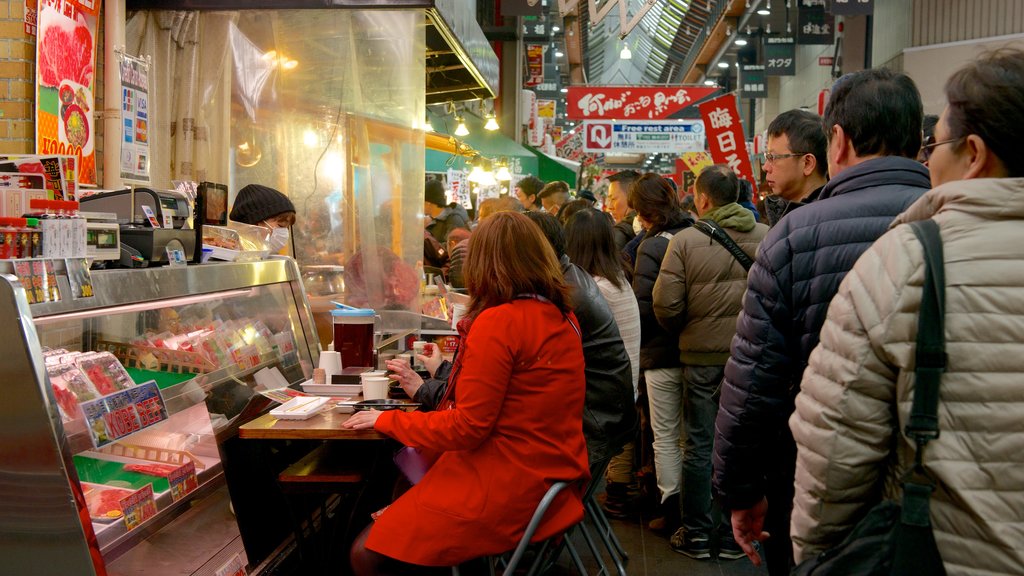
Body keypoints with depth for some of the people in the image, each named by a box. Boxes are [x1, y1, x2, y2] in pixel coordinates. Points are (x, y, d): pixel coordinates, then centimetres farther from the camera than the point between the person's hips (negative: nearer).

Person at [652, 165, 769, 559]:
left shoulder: (686, 240, -9)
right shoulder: (766, 237, -4)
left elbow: (665, 304, -11)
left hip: (702, 355, -2)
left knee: (699, 446, 10)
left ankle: (696, 535, 19)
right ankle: (733, 536, 21)